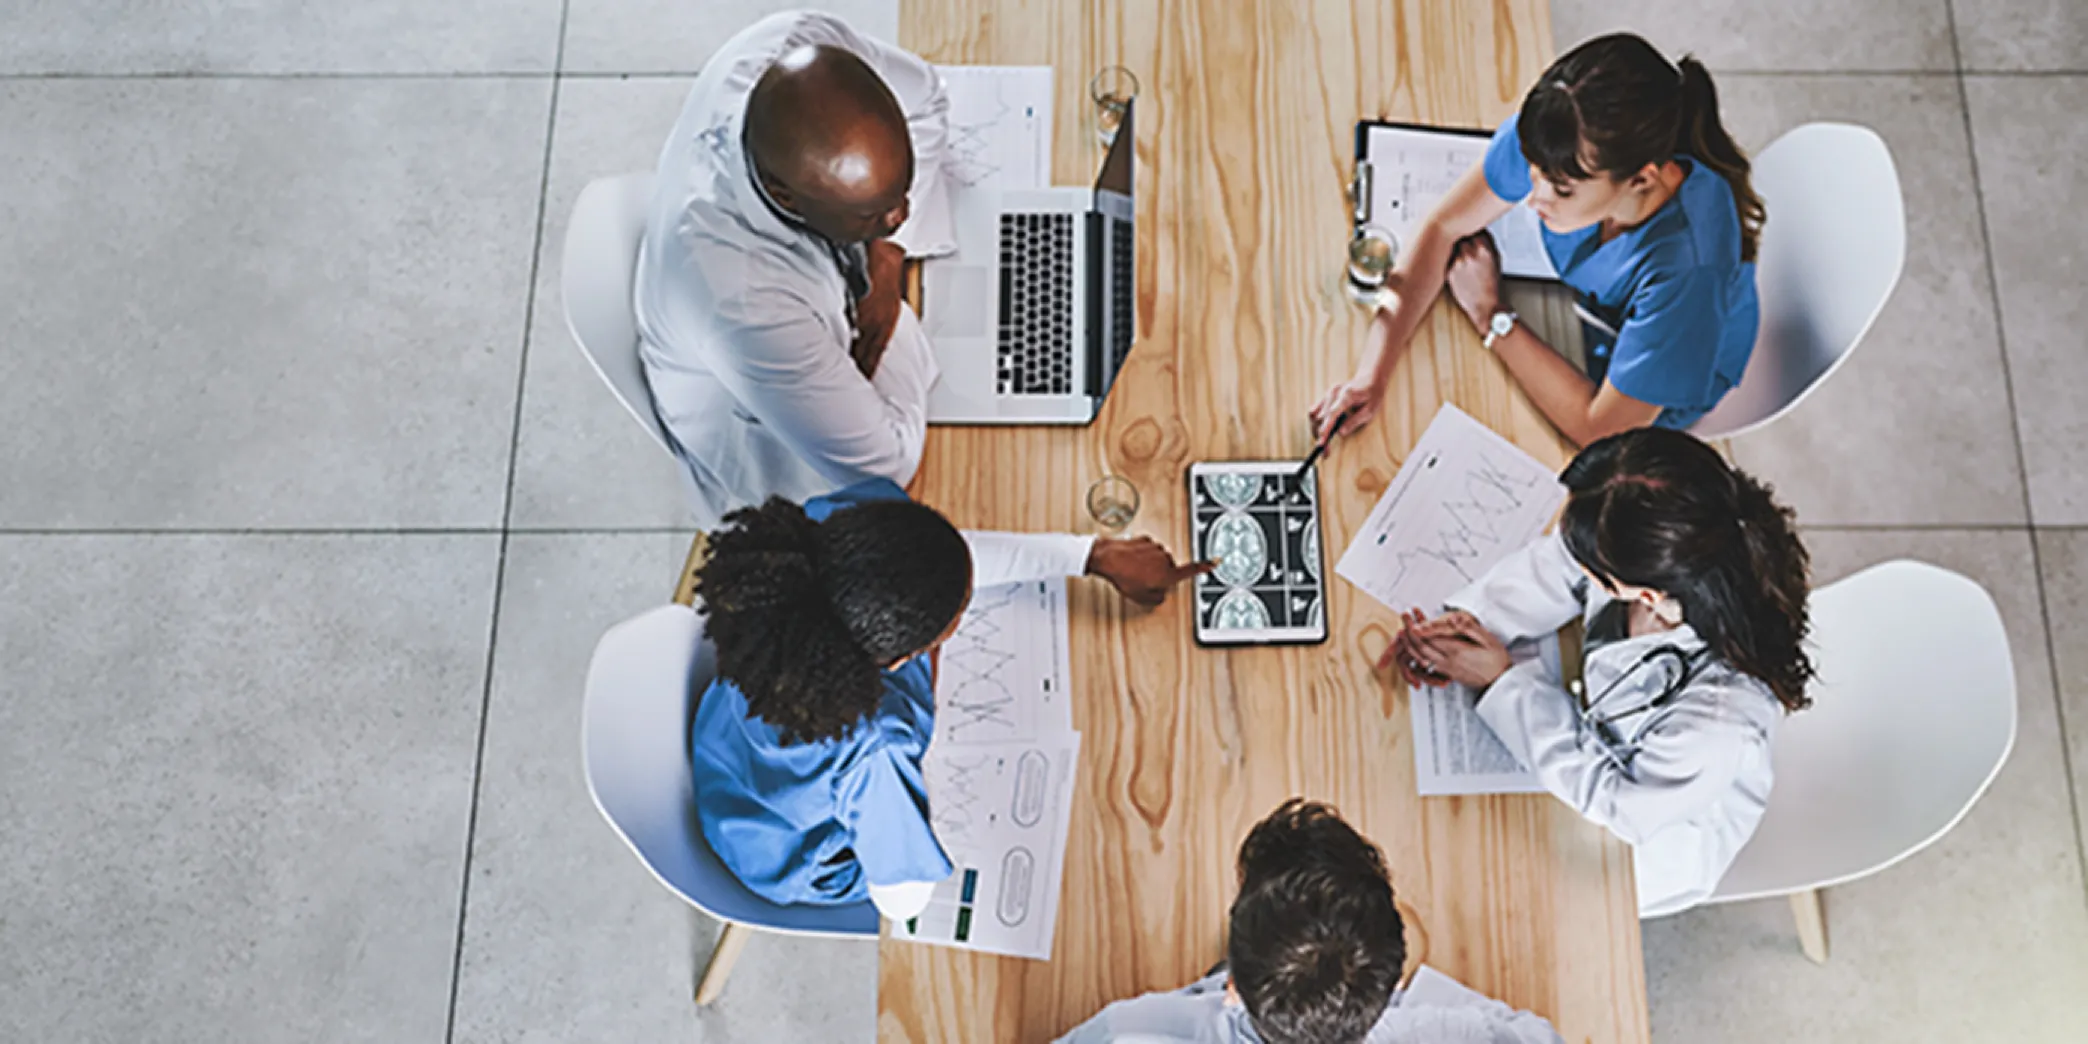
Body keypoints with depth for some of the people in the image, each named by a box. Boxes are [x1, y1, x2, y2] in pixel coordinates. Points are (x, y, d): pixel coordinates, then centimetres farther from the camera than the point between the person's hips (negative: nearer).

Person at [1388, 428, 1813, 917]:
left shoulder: (1722, 722, -44)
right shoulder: (1657, 558, -31)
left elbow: (1618, 804, -26)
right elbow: (1554, 566, -9)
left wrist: (1501, 681, -27)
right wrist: (1466, 618, -24)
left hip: (1648, 845, -5)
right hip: (1594, 726, 5)